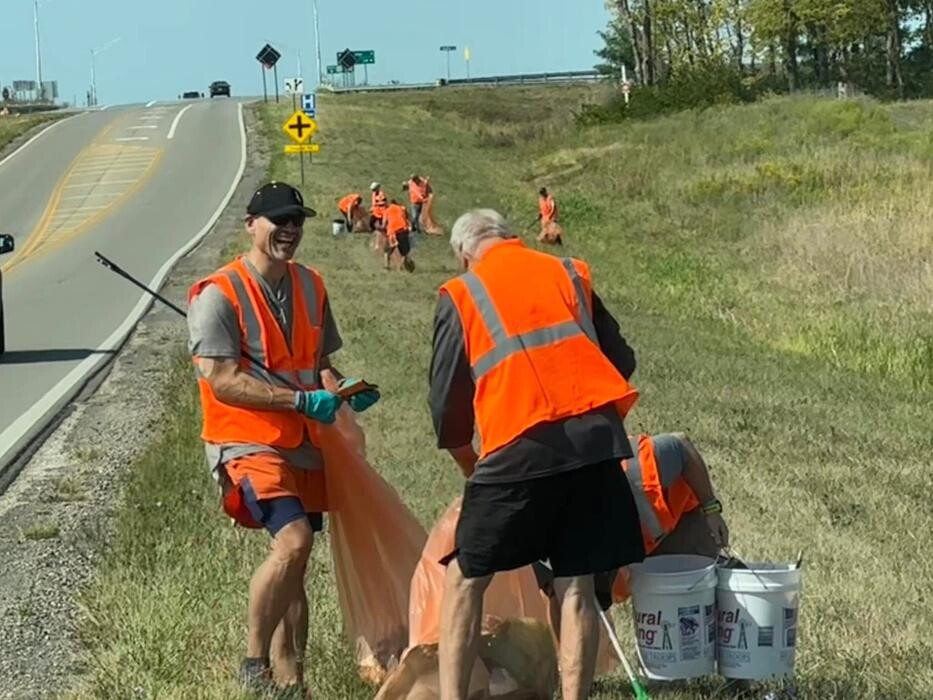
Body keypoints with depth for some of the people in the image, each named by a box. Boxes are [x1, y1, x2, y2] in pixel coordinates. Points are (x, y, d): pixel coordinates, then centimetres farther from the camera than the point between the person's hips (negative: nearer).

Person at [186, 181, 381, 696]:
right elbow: (222, 381, -17)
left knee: (293, 570, 10)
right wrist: (300, 400, -22)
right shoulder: (218, 295, -10)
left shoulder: (310, 287, 13)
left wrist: (342, 387, 0)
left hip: (303, 445, 7)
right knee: (293, 541, -26)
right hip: (248, 443, -7)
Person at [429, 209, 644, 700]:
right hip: (597, 438, 3)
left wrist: (469, 465, 27)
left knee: (465, 580, 9)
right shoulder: (570, 274, 19)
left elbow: (446, 396, 12)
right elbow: (622, 360, 19)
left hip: (521, 445, -3)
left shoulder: (460, 294, 11)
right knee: (576, 586, 8)